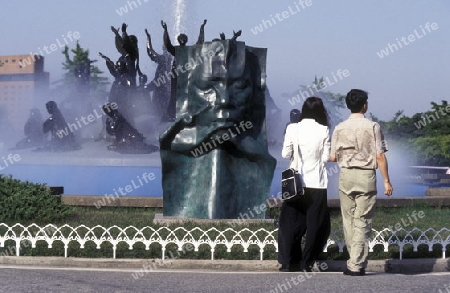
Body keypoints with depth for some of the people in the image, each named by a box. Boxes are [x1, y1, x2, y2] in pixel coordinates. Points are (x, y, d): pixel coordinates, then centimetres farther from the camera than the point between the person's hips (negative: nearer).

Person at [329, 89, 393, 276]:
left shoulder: (339, 128, 2)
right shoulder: (372, 127, -6)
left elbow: (332, 158, 5)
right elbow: (380, 157, -8)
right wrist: (386, 181, -1)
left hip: (346, 176, 3)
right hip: (366, 177, -3)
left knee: (349, 220, 11)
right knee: (362, 222, -1)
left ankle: (355, 261, 14)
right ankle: (356, 265, -5)